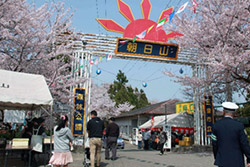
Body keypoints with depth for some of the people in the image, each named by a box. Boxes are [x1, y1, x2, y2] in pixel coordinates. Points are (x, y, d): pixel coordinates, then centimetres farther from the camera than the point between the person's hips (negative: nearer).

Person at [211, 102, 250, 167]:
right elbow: (245, 144, -8)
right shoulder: (239, 126, -11)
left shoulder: (216, 125, -2)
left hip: (222, 161, 3)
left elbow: (214, 144, 4)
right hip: (236, 162, -2)